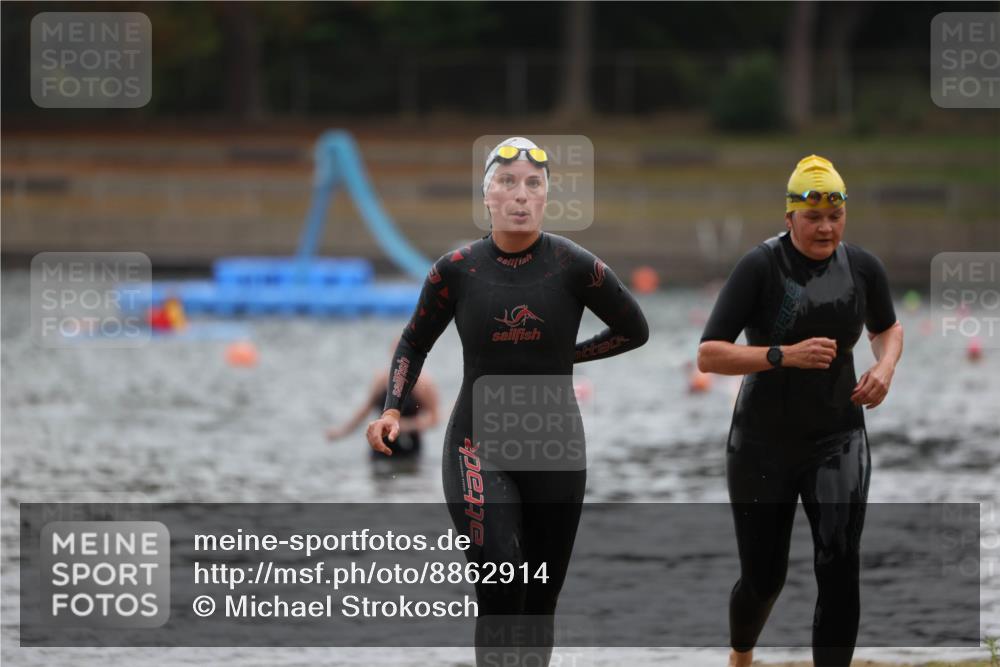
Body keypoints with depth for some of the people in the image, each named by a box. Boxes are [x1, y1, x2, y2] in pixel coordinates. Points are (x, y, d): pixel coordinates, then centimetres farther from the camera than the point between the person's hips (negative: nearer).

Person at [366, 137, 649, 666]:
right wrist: (392, 410, -3)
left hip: (555, 449, 1)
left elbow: (634, 330, 8)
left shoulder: (574, 267, -6)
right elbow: (414, 344, 10)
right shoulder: (457, 270, -4)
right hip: (479, 448, -1)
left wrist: (567, 354, 3)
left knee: (540, 599, 7)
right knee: (498, 590, -20)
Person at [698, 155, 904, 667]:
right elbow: (708, 356, -22)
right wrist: (785, 356, -32)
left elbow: (887, 327, 18)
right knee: (763, 578, 9)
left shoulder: (863, 269, -5)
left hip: (837, 441, 2)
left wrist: (885, 365, -4)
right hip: (763, 445, -2)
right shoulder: (760, 267, -18)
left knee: (839, 565, -18)